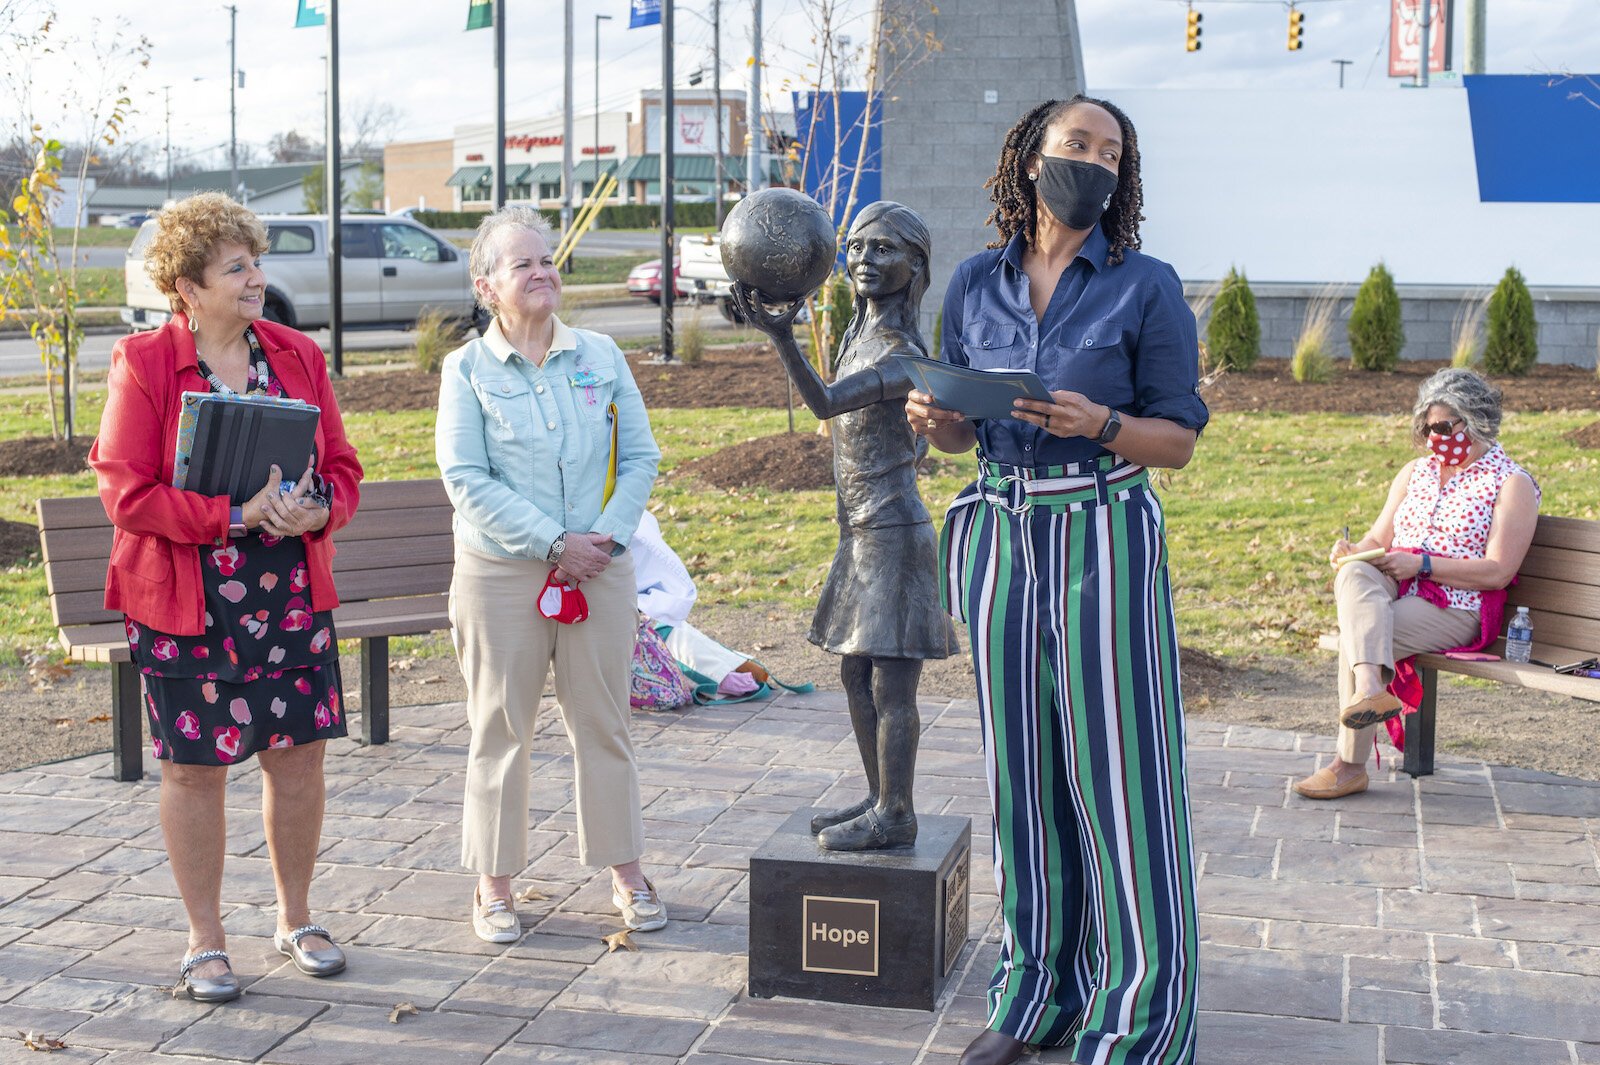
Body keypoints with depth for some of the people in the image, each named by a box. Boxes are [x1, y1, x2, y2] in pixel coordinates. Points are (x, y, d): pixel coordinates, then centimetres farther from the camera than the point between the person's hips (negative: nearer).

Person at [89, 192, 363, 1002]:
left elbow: (343, 469, 10)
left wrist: (314, 511, -13)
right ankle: (205, 942, 20)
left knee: (298, 756, 8)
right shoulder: (142, 365, -6)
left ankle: (295, 920, 28)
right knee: (195, 768, 4)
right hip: (189, 607, -4)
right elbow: (126, 493, -11)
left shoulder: (296, 356, 6)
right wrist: (236, 513, -19)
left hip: (292, 597, 4)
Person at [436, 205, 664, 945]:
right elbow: (466, 479, -10)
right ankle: (494, 884, 16)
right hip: (502, 573, -2)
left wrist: (609, 534, -10)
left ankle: (625, 872, 21)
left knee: (602, 722, 9)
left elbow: (640, 457, 5)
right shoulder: (467, 369, -2)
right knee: (501, 728, 5)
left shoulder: (602, 356, 6)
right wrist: (554, 542, -16)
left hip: (600, 571, 2)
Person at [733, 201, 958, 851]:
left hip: (892, 534, -10)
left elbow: (827, 402, -32)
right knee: (856, 674, 15)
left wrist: (782, 338, -43)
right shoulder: (861, 335, 10)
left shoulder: (904, 356, -17)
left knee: (890, 684, -3)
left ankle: (895, 816, 6)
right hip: (861, 531, 10)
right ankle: (879, 800, 26)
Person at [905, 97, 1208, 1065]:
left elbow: (1180, 440, -2)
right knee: (1021, 764, 8)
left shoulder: (1146, 287, -3)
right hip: (1001, 535, 4)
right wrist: (934, 420, -6)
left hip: (1104, 537, -4)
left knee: (1117, 765, -3)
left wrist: (1098, 422, -19)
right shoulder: (976, 284, 8)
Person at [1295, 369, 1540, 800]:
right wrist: (1353, 552, -7)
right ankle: (1370, 688, -55)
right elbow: (1377, 539, 18)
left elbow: (1498, 572, -9)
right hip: (1392, 592, 5)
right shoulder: (1415, 472, 22)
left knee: (1356, 634, -30)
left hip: (1457, 610, -5)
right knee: (1355, 574, -32)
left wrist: (1421, 564, -16)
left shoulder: (1512, 484, 1)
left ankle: (1350, 765, -26)